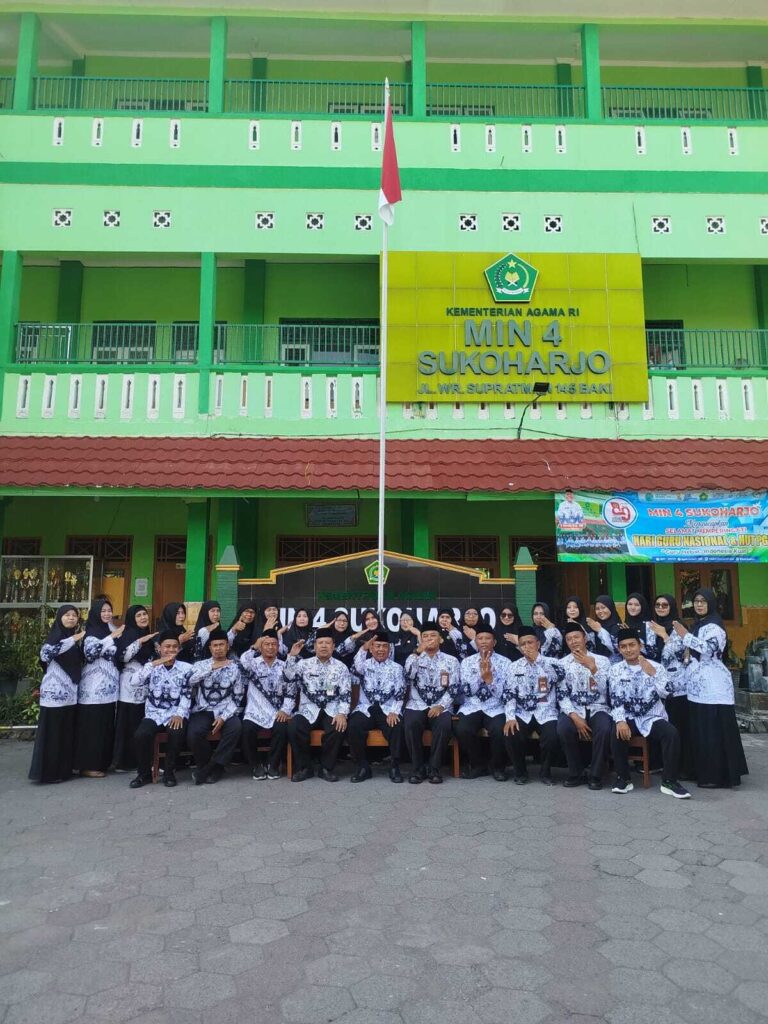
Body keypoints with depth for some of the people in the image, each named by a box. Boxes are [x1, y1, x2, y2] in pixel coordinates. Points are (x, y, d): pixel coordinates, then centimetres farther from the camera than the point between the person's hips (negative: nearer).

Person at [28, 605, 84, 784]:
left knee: (67, 731, 10)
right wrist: (73, 639, -25)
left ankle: (62, 769, 17)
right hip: (55, 691, -8)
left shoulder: (73, 638, 15)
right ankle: (48, 772, 2)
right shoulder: (56, 634, -7)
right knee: (52, 731, -4)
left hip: (69, 691, 8)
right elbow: (45, 653, -28)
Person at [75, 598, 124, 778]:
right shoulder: (92, 631, -8)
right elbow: (89, 652, -28)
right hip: (94, 688, -8)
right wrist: (111, 637, -27)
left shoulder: (109, 630, 15)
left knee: (106, 726, 10)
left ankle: (102, 762, 18)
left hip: (108, 687, 8)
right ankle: (88, 766, 2)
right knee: (92, 726, -4)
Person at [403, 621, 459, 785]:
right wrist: (417, 653, -14)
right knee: (410, 724, -31)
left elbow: (453, 689, 1)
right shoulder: (414, 658, 10)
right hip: (417, 705, 0)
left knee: (444, 725, -32)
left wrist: (440, 706, -14)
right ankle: (417, 768, -14)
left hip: (440, 707, 0)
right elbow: (408, 676, -11)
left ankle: (435, 769, -15)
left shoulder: (451, 660, 9)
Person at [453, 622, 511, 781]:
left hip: (495, 709, -1)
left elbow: (507, 693, -5)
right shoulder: (467, 662, 6)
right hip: (471, 708, 1)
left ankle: (498, 767, 1)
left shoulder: (505, 663, 3)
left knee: (501, 730, -31)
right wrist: (481, 674, -18)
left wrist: (489, 678, -19)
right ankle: (476, 765, 0)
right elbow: (465, 690, -5)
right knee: (461, 729, -29)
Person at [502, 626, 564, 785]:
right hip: (523, 713, 1)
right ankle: (520, 771, 2)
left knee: (551, 737, -30)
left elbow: (559, 677, -17)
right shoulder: (515, 666, 11)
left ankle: (545, 772, 2)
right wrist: (510, 717, -14)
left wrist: (538, 658, -13)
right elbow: (509, 694, 2)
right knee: (511, 735, -27)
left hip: (546, 713, -1)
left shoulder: (551, 662, 6)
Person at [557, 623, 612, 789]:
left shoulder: (602, 660, 4)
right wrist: (575, 717, -16)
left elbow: (604, 690, -9)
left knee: (604, 729, -33)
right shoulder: (562, 663, 6)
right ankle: (576, 773, -9)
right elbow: (562, 696, -1)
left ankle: (595, 775, -13)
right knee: (563, 728, -32)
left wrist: (592, 667, -22)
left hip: (597, 708, 0)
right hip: (573, 709, 1)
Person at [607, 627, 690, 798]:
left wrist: (652, 674, -23)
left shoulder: (655, 666, 2)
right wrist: (620, 721, -22)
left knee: (671, 733, -28)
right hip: (629, 718, 0)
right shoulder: (615, 670, 3)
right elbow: (615, 699, -6)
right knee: (616, 734, -30)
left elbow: (665, 693, -11)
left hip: (653, 717, 0)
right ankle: (623, 778, -10)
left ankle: (669, 781, -13)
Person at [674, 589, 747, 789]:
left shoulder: (715, 625, -8)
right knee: (700, 730, 9)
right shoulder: (697, 625, 19)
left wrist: (685, 636, -18)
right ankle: (704, 772, 17)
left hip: (713, 686, -9)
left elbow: (709, 649, -23)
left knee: (714, 731, -7)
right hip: (698, 685, 9)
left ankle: (718, 776, -2)